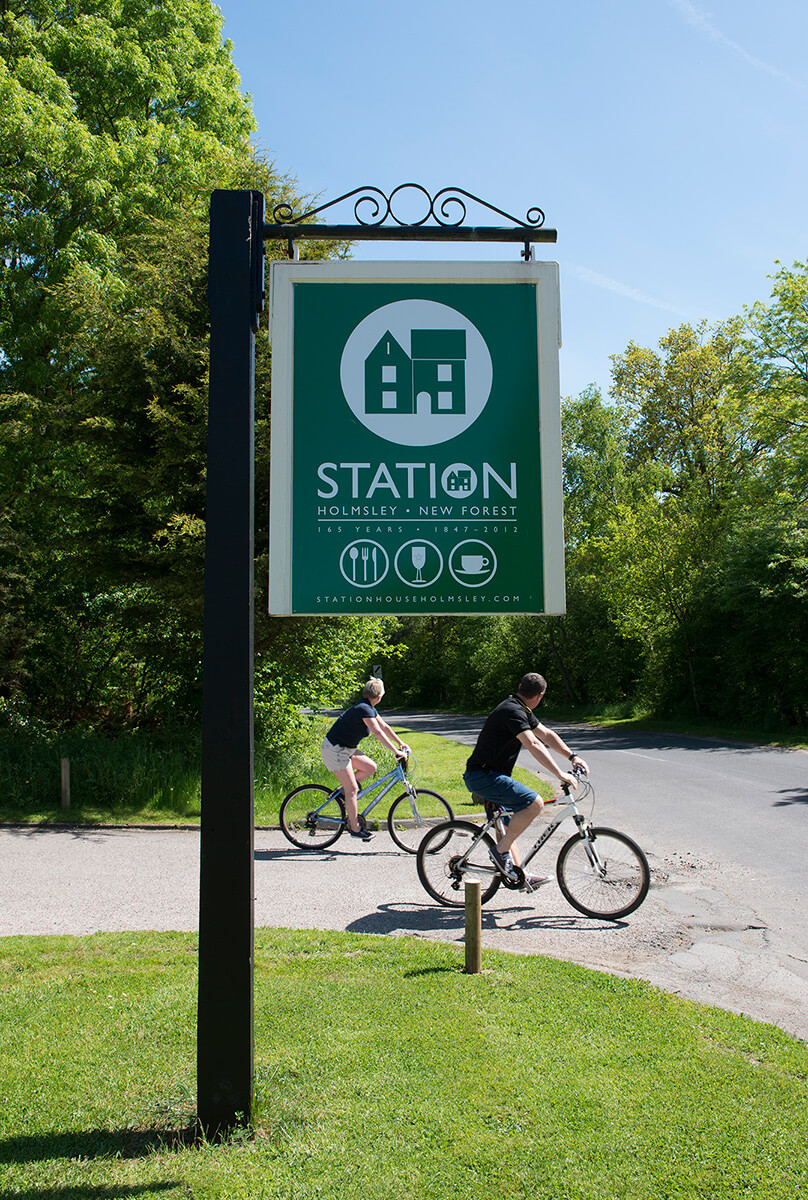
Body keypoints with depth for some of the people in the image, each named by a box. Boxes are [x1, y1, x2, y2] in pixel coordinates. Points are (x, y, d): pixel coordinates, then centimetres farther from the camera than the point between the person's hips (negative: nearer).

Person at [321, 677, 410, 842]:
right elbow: (378, 733, -28)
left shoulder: (369, 708, 8)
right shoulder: (364, 709, -22)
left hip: (345, 748, 10)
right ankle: (355, 828, 3)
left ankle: (344, 791, 15)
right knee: (352, 789, -6)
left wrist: (401, 743, 12)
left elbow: (384, 727, 14)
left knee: (370, 767, 4)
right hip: (335, 750, -10)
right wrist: (395, 751, -29)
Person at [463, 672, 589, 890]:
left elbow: (546, 734, 19)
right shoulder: (512, 711, -20)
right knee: (534, 803, -20)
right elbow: (534, 745, -31)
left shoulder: (522, 711, 13)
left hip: (489, 775, 11)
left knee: (505, 826, 18)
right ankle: (501, 852, -11)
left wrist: (573, 757, 10)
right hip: (482, 776, -11)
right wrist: (561, 774, -34)